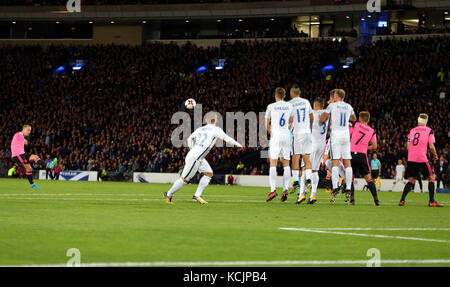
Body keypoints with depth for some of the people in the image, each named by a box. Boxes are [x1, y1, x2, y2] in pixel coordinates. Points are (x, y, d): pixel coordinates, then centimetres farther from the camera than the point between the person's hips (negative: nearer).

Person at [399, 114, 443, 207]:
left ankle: (402, 200, 2)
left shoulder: (412, 130, 13)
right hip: (421, 158, -4)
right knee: (431, 177, 8)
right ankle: (431, 201, 0)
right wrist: (435, 155, 12)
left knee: (411, 180, 13)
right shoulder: (429, 131, 2)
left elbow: (408, 146, 12)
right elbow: (431, 147, -6)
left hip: (410, 158, 4)